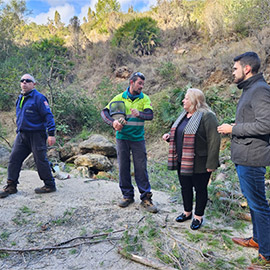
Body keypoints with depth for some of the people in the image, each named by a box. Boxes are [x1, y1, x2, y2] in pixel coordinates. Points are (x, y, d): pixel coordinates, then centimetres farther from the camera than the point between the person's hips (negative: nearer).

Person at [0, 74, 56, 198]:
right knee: (14, 159, 5)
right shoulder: (20, 98, 15)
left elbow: (48, 116, -14)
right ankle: (11, 186, 16)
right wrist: (19, 130, 21)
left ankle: (50, 185, 14)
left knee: (41, 160, -1)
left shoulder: (38, 98, -10)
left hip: (36, 135, -7)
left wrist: (51, 134, -20)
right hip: (22, 135, 7)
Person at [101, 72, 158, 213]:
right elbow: (104, 112, 0)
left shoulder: (145, 98, 1)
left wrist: (139, 114, -35)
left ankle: (146, 197, 11)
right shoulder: (120, 97, 2)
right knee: (123, 167, 8)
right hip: (122, 137, 1)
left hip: (138, 138, -1)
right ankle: (127, 195, 23)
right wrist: (113, 122, -19)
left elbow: (150, 115, -14)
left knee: (141, 168, 0)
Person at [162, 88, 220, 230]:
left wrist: (211, 164, -20)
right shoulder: (184, 115, 11)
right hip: (182, 161, 8)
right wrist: (169, 136, 4)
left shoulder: (207, 116, -16)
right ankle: (187, 212, 37)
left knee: (200, 189, 9)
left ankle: (198, 216, 26)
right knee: (185, 187, 18)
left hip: (198, 163, -8)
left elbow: (214, 140, -19)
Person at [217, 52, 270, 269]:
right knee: (252, 200, 20)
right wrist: (231, 129, 10)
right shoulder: (249, 90, 16)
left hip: (251, 159, -10)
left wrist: (233, 129, -18)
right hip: (243, 157, 10)